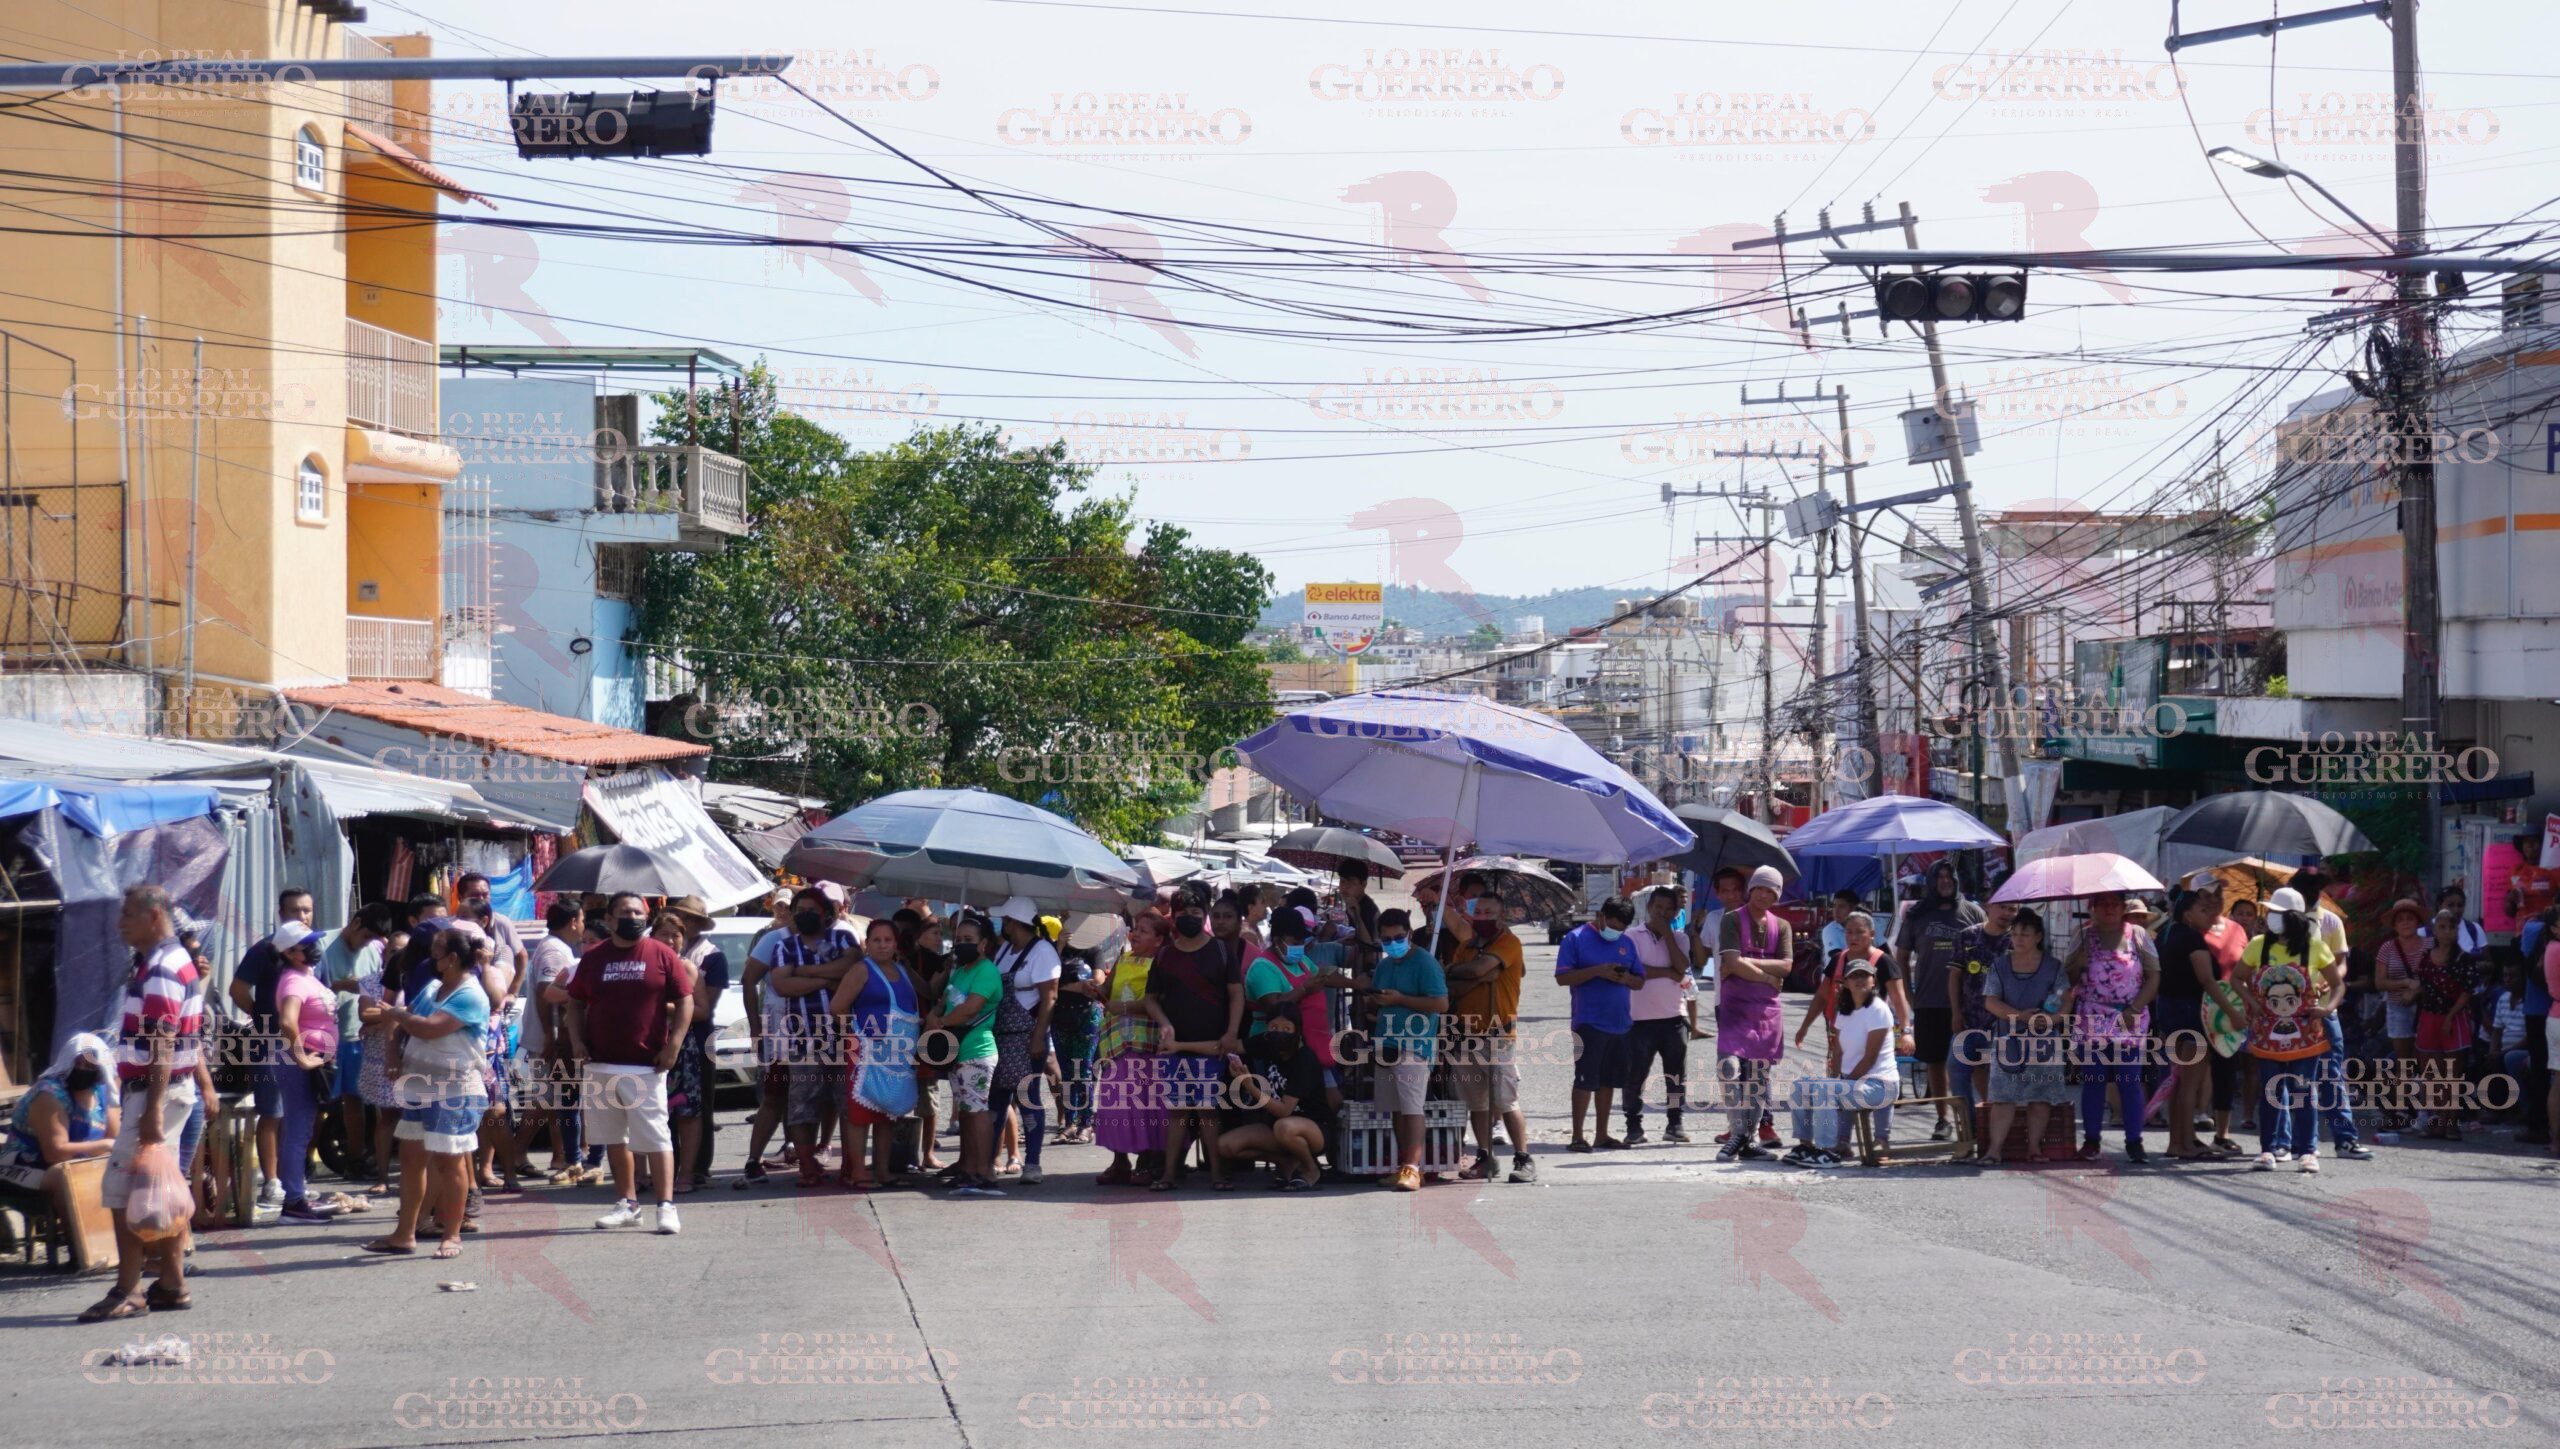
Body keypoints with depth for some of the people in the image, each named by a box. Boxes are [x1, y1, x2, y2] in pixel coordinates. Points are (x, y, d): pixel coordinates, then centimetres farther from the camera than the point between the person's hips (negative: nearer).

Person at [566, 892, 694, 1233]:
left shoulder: (662, 956, 0)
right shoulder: (594, 958, 9)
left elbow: (685, 1002, 0)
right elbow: (576, 1003, 14)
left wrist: (674, 1043, -10)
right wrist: (576, 1041, 0)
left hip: (646, 1064, -4)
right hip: (600, 1063, 4)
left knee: (655, 1137, -7)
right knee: (614, 1137, 11)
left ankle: (666, 1206, -7)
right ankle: (626, 1203, 21)